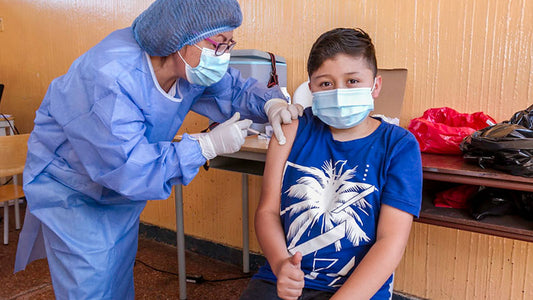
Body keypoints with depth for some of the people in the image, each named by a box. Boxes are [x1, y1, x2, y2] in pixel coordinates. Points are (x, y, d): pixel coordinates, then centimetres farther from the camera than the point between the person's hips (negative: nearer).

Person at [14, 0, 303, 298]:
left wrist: (271, 103, -27)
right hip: (73, 187, -6)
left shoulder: (192, 64, -16)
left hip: (125, 187, 7)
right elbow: (127, 167, -38)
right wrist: (208, 145, -36)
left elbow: (235, 88, -4)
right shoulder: (109, 77, -38)